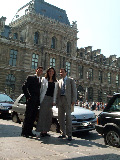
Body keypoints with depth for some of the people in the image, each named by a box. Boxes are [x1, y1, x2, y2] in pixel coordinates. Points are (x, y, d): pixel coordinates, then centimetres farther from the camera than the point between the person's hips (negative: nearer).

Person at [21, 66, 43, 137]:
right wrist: (28, 96, -10)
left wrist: (39, 100, 6)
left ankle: (29, 131, 16)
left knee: (33, 117, 7)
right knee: (28, 116, -4)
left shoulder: (41, 80, 18)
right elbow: (24, 87, -5)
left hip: (37, 101, 6)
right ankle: (24, 132, 4)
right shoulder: (30, 77, 1)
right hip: (31, 100, -6)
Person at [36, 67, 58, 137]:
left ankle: (45, 131, 13)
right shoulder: (44, 79, 7)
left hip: (51, 99, 3)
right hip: (44, 98, -3)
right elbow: (41, 89, 4)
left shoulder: (56, 82, 13)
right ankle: (42, 131, 0)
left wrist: (54, 101, 1)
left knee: (49, 116, 4)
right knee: (43, 114, -6)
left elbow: (55, 92, 10)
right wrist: (40, 99, -3)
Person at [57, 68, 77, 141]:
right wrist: (57, 101, 7)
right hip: (60, 100, 5)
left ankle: (69, 134, 0)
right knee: (61, 117, 5)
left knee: (68, 117, -6)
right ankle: (63, 133, 15)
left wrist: (74, 100, -10)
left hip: (67, 100, -5)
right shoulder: (59, 81, 19)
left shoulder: (71, 80, 7)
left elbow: (74, 90, 0)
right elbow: (57, 91, 17)